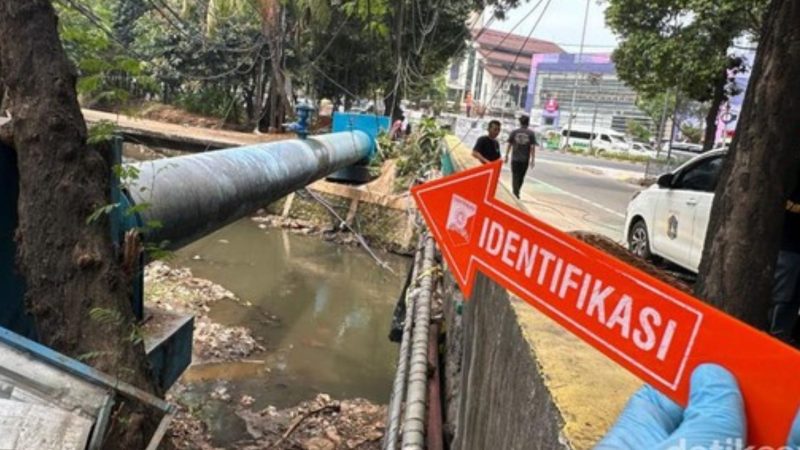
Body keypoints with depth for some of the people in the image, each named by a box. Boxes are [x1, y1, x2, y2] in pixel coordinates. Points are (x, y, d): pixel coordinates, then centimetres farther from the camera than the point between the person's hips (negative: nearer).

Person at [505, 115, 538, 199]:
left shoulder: (514, 132, 0)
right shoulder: (531, 133, -2)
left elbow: (509, 145, 2)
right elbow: (533, 147, -5)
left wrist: (506, 156, 12)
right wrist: (532, 160, -2)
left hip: (515, 158, 0)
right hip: (525, 159, 0)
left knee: (515, 176, 3)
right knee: (521, 177, 15)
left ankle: (516, 193, -9)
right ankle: (516, 192, 26)